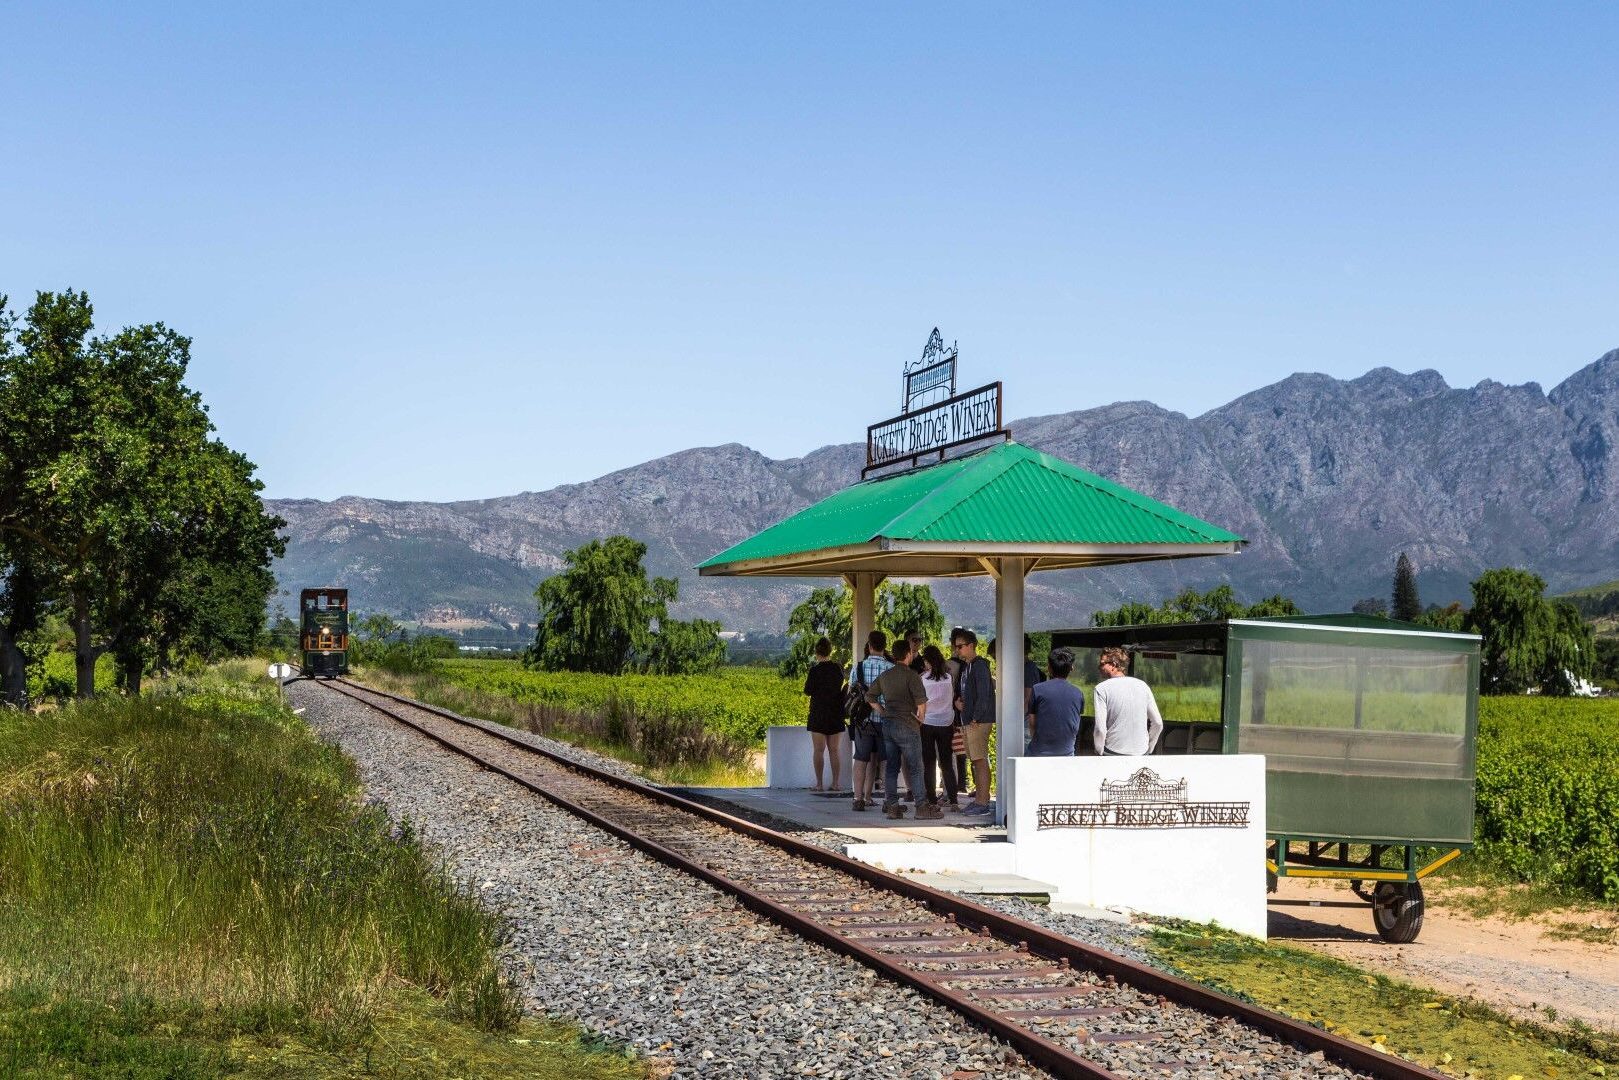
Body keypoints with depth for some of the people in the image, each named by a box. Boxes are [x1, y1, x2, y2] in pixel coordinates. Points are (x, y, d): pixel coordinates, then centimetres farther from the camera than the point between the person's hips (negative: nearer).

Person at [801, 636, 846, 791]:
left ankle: (819, 783, -2)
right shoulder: (839, 667, 1)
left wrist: (807, 678, 8)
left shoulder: (815, 669, -11)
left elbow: (808, 691, -7)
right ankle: (836, 783, 5)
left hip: (819, 713, -4)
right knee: (836, 749, 7)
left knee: (818, 750, 1)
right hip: (837, 713, 4)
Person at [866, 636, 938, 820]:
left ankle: (892, 805, 9)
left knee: (891, 767, 9)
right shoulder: (911, 675, -11)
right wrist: (920, 718, -3)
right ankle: (921, 807, -4)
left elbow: (870, 696, 18)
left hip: (888, 725, 6)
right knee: (915, 767, -3)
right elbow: (921, 701, -19)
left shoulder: (884, 675, 10)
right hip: (907, 726, -6)